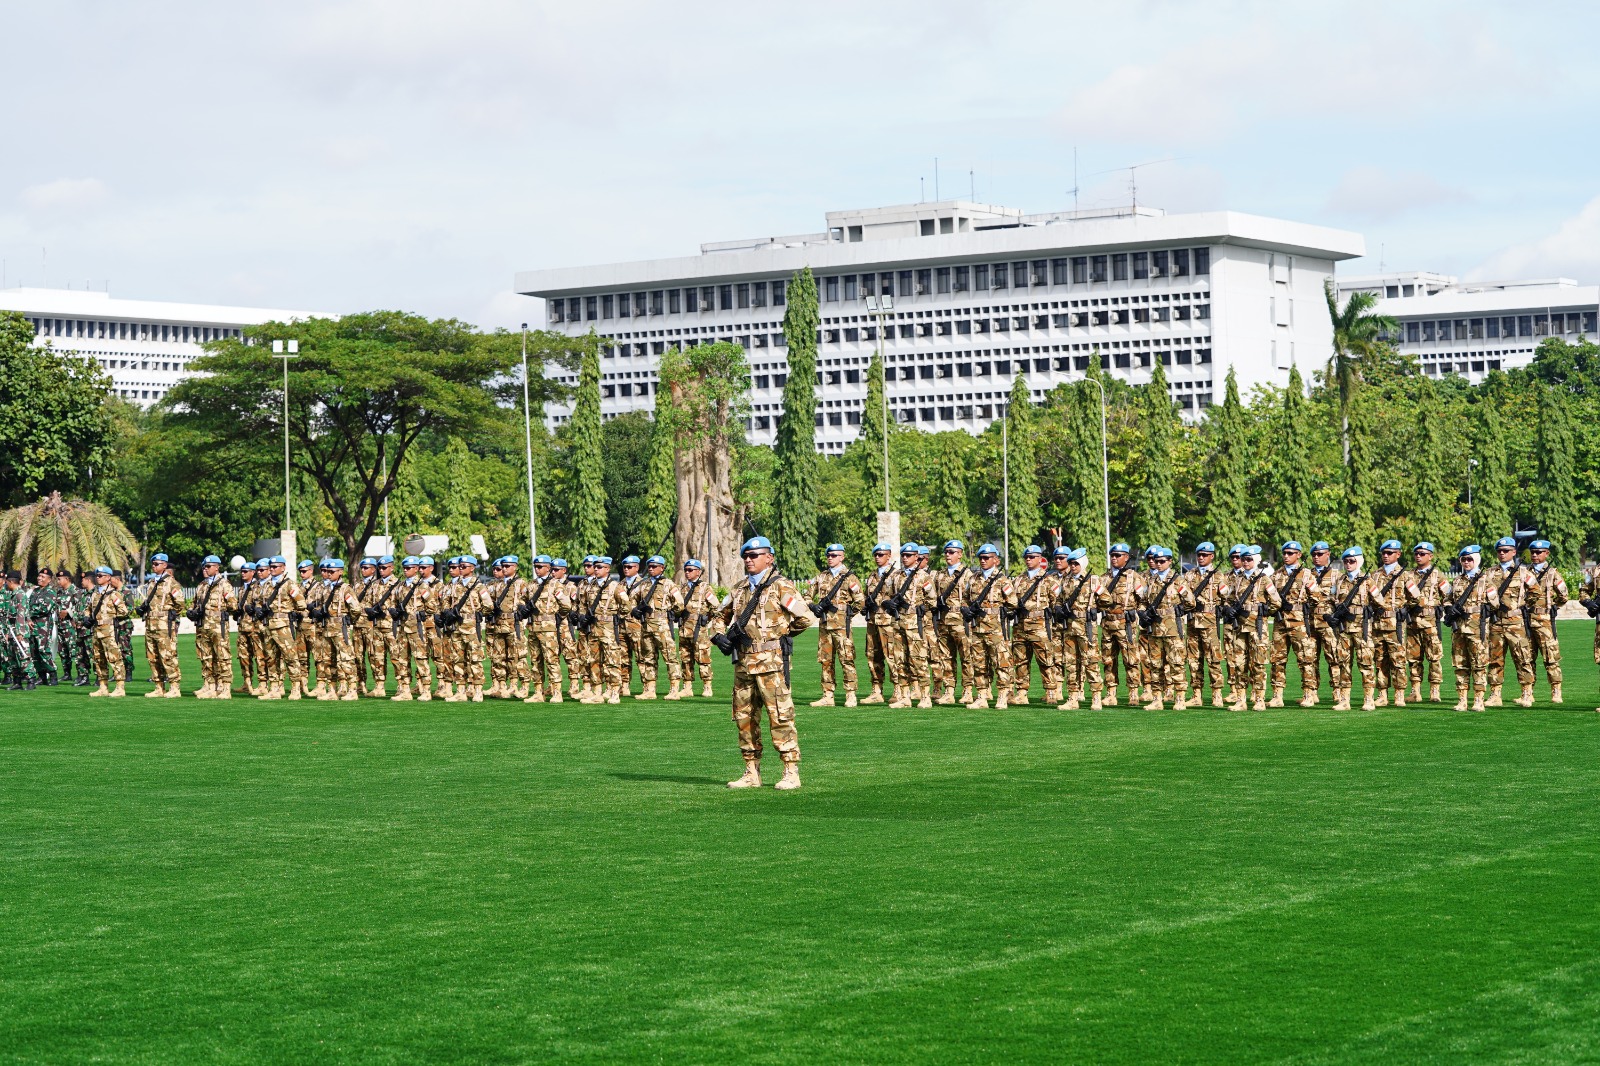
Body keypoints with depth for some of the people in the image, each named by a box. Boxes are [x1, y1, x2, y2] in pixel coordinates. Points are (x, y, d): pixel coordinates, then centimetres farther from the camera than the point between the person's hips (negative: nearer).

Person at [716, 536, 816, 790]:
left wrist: (779, 633, 0)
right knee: (744, 717, 8)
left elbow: (805, 618, -9)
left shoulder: (781, 586, -4)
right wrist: (719, 636, 7)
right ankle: (752, 773, 15)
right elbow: (723, 616, 27)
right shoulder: (740, 588, 16)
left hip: (771, 661, -7)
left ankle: (791, 773, -5)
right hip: (743, 662, 7)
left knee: (780, 716, -8)